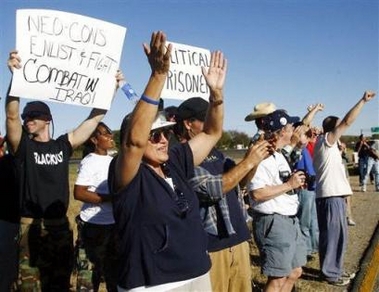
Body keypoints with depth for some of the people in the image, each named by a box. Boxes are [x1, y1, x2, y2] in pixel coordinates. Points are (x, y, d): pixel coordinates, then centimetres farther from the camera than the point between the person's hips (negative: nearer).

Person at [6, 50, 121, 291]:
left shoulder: (63, 145, 5)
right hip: (32, 226, -3)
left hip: (60, 225, 3)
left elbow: (95, 119, 5)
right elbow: (11, 115, -19)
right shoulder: (23, 146, -2)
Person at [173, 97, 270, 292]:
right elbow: (213, 188, -23)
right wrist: (248, 162, -16)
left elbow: (239, 180, 20)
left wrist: (255, 160, 2)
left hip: (238, 239, 8)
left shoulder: (213, 151, 12)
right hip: (211, 245, -8)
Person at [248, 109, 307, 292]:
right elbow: (257, 193, -28)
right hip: (273, 222, -10)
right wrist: (289, 185, -20)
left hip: (290, 220, 10)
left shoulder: (279, 155, 14)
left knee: (295, 272, 20)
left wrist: (295, 183, 6)